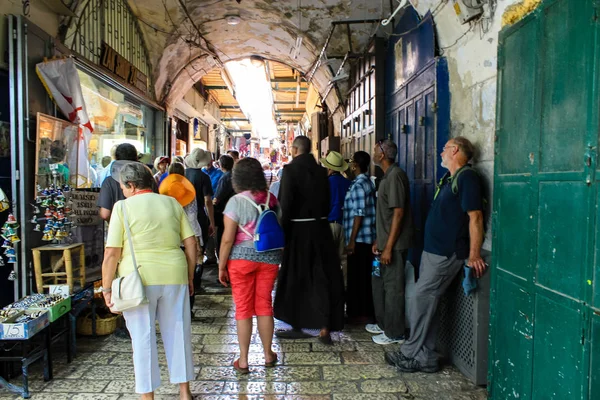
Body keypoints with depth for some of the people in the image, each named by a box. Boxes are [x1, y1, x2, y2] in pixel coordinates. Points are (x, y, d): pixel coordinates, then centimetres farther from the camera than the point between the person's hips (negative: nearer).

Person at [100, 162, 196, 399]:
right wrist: (189, 278, 13)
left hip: (138, 280, -3)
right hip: (174, 276, 3)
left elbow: (111, 253, -8)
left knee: (143, 338, 9)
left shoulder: (123, 207, -3)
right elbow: (190, 244, 5)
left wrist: (106, 288, 1)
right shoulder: (172, 203, 7)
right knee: (178, 332, 13)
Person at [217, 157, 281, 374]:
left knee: (243, 308, 6)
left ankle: (243, 360, 15)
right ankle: (268, 355, 27)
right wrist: (277, 258, 22)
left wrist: (221, 266, -4)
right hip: (270, 258, 4)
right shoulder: (271, 199, 3)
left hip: (242, 258, -4)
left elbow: (228, 238, -13)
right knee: (264, 305, 15)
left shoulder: (236, 202, -11)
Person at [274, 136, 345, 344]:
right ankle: (324, 328, 12)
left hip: (298, 230, -5)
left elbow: (285, 203, -15)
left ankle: (296, 326, 21)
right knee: (322, 278, 9)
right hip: (321, 228, 5)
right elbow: (327, 201, 8)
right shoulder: (321, 171, 5)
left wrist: (282, 231, -8)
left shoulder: (290, 169, -11)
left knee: (295, 278, 9)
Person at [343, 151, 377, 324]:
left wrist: (352, 240, -19)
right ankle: (364, 312, 24)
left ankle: (362, 314, 7)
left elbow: (359, 214, -20)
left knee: (357, 277, -1)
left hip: (359, 239, -10)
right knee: (362, 277, 15)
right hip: (364, 238, 10)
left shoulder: (359, 185, -15)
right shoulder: (367, 182, 15)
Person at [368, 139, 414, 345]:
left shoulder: (395, 175, -16)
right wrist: (378, 241, 19)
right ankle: (383, 323, 34)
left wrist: (388, 247, -22)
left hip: (394, 244, -10)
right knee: (379, 282, 19)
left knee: (393, 287, 0)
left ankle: (394, 333, 13)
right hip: (386, 242, 10)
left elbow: (398, 213, -21)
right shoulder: (388, 176, 14)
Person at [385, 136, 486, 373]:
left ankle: (411, 354, 5)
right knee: (425, 302, 11)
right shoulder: (448, 179, 17)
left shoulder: (467, 178, -13)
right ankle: (425, 357, 21)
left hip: (446, 254, -10)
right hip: (433, 250, 10)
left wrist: (474, 255, -22)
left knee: (421, 300, -7)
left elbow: (475, 216, -19)